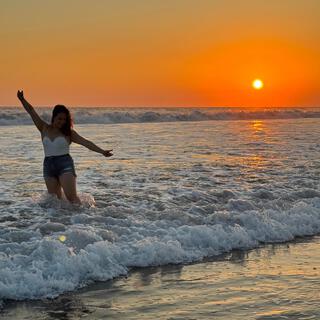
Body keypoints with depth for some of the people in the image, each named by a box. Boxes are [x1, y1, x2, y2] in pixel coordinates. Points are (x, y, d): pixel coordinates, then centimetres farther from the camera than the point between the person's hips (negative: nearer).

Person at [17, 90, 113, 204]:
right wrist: (22, 99, -1)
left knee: (72, 197, -14)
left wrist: (102, 151, -13)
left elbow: (86, 143, -3)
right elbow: (31, 111, 8)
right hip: (48, 165, 4)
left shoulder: (69, 132, 2)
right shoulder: (44, 128, 9)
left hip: (65, 164, -4)